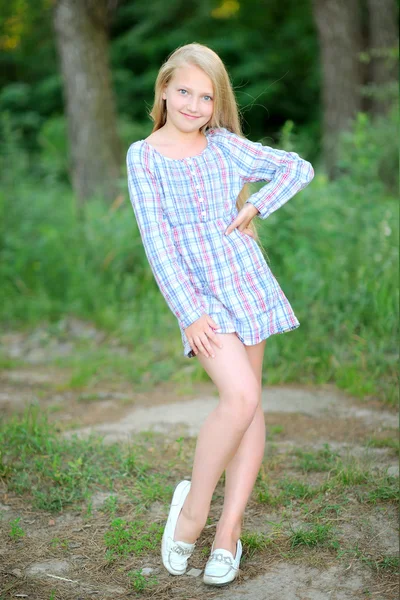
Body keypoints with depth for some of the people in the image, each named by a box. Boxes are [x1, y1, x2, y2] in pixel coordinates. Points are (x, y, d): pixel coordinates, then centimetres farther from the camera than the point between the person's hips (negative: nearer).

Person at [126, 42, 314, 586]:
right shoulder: (144, 156, -2)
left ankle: (228, 531, 11)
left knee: (251, 406, 3)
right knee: (240, 396, -21)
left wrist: (257, 207, -3)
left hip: (248, 283, 4)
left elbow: (300, 168, 12)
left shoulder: (226, 145, 5)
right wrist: (189, 313, -14)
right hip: (198, 293, -4)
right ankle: (193, 505, 0)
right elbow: (157, 240, -8)